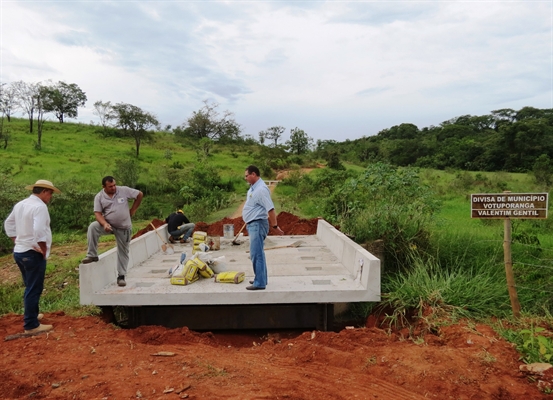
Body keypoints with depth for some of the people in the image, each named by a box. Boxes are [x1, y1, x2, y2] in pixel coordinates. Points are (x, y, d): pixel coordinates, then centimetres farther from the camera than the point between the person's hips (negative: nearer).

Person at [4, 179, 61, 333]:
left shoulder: (20, 204, 10)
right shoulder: (40, 206, -18)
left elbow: (8, 224, 20)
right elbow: (39, 231, -29)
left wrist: (17, 241, 19)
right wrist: (44, 251, -17)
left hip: (19, 251, 9)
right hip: (33, 253, -9)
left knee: (30, 287, 23)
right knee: (34, 289, 0)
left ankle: (31, 315, 37)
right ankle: (31, 325, 7)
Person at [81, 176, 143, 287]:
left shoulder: (124, 190, -11)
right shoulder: (99, 197, -7)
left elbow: (139, 195, -3)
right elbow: (98, 213, -10)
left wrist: (132, 210, -2)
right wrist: (104, 224, -30)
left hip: (124, 227, 0)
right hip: (108, 225, 1)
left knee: (123, 251, 5)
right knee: (92, 227, -29)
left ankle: (121, 276, 17)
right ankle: (92, 255, -18)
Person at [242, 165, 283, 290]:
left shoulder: (261, 189, -19)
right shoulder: (253, 187, 12)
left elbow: (270, 209, -22)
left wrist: (275, 226, -20)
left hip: (257, 224, -10)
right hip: (252, 224, 10)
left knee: (256, 254, -8)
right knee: (258, 253, 16)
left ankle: (260, 283, -3)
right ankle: (261, 279, 26)